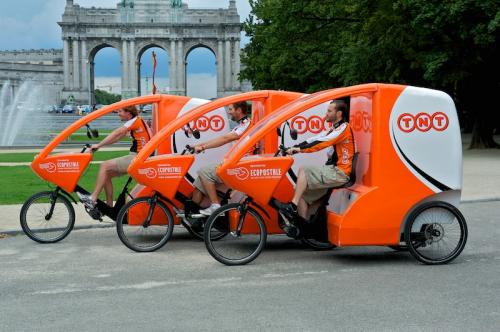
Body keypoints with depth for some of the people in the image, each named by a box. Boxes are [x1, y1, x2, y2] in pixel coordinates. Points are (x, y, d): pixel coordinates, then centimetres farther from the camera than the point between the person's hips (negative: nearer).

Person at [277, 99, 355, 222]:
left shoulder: (344, 128, -8)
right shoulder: (335, 130, 22)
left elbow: (322, 142, -21)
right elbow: (315, 139, 12)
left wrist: (300, 149, -22)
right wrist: (294, 148, 1)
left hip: (339, 173, -9)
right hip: (334, 171, 9)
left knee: (303, 170, -20)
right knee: (302, 193, 0)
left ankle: (292, 206, -23)